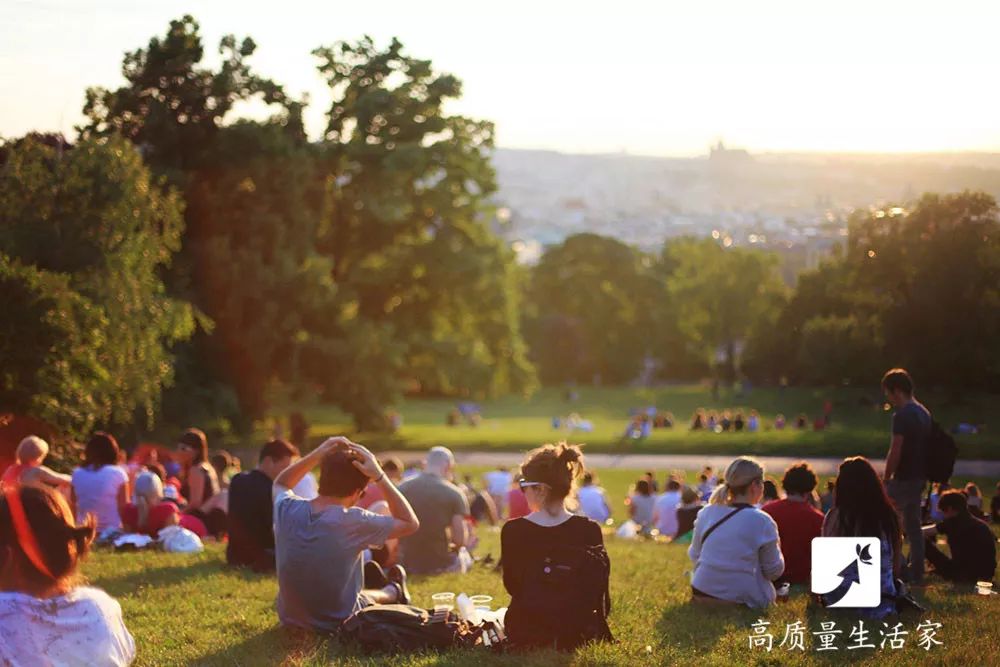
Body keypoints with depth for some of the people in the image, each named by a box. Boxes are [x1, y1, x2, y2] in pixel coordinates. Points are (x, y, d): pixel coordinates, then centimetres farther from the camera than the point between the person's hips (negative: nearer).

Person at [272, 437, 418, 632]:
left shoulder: (286, 509, -15)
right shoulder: (353, 522, -27)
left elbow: (280, 484, 11)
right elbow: (410, 524, -13)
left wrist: (317, 454, -3)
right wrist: (379, 476, -17)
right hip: (338, 624, -4)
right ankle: (393, 592, 56)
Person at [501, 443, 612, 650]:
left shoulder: (513, 531, -16)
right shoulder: (589, 530, -14)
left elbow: (513, 586, -2)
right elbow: (599, 595, -4)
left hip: (525, 634, -1)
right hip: (577, 634, 1)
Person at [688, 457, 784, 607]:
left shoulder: (706, 513, 2)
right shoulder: (761, 521, -12)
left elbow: (694, 556, 12)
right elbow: (774, 571, -3)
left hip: (702, 594, 6)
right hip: (742, 600, -6)